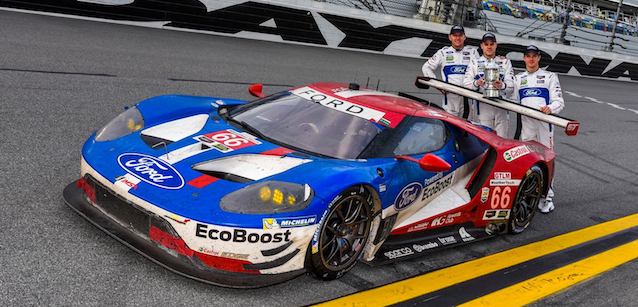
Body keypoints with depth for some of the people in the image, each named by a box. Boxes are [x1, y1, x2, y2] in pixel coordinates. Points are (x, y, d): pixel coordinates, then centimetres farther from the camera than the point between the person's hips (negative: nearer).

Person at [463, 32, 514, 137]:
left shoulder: (505, 62, 18)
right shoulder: (474, 63, 16)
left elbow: (511, 84, 5)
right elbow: (466, 84, 3)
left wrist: (502, 86, -19)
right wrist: (476, 83, -19)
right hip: (482, 105, -1)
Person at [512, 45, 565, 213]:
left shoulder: (549, 76, 9)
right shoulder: (518, 78, 19)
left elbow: (559, 101, 1)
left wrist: (549, 108, -21)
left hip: (544, 122, -3)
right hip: (525, 123, 3)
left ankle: (547, 197, -2)